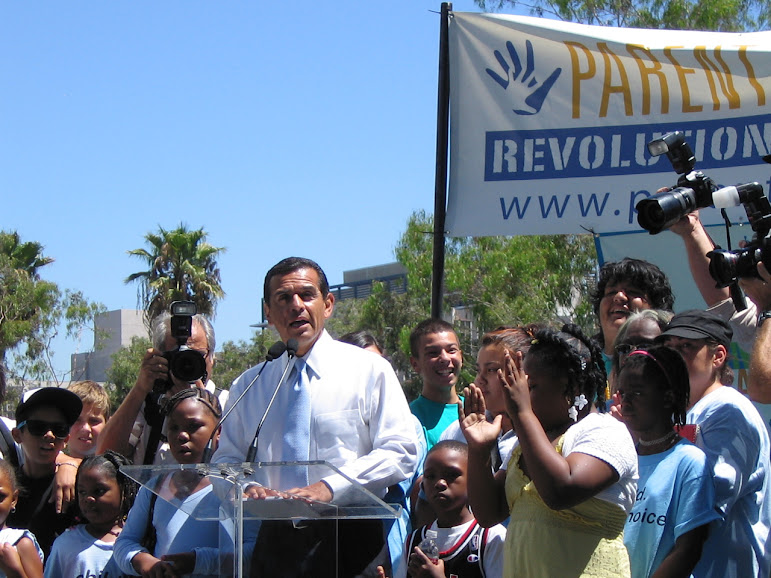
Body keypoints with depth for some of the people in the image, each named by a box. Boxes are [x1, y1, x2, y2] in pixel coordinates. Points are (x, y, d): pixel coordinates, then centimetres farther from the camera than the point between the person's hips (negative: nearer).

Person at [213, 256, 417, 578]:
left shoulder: (370, 371, 3)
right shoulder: (248, 386, 14)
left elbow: (400, 454, -5)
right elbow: (226, 460, 18)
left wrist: (330, 487, -18)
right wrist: (245, 487, -6)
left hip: (351, 540, -3)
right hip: (276, 540, 3)